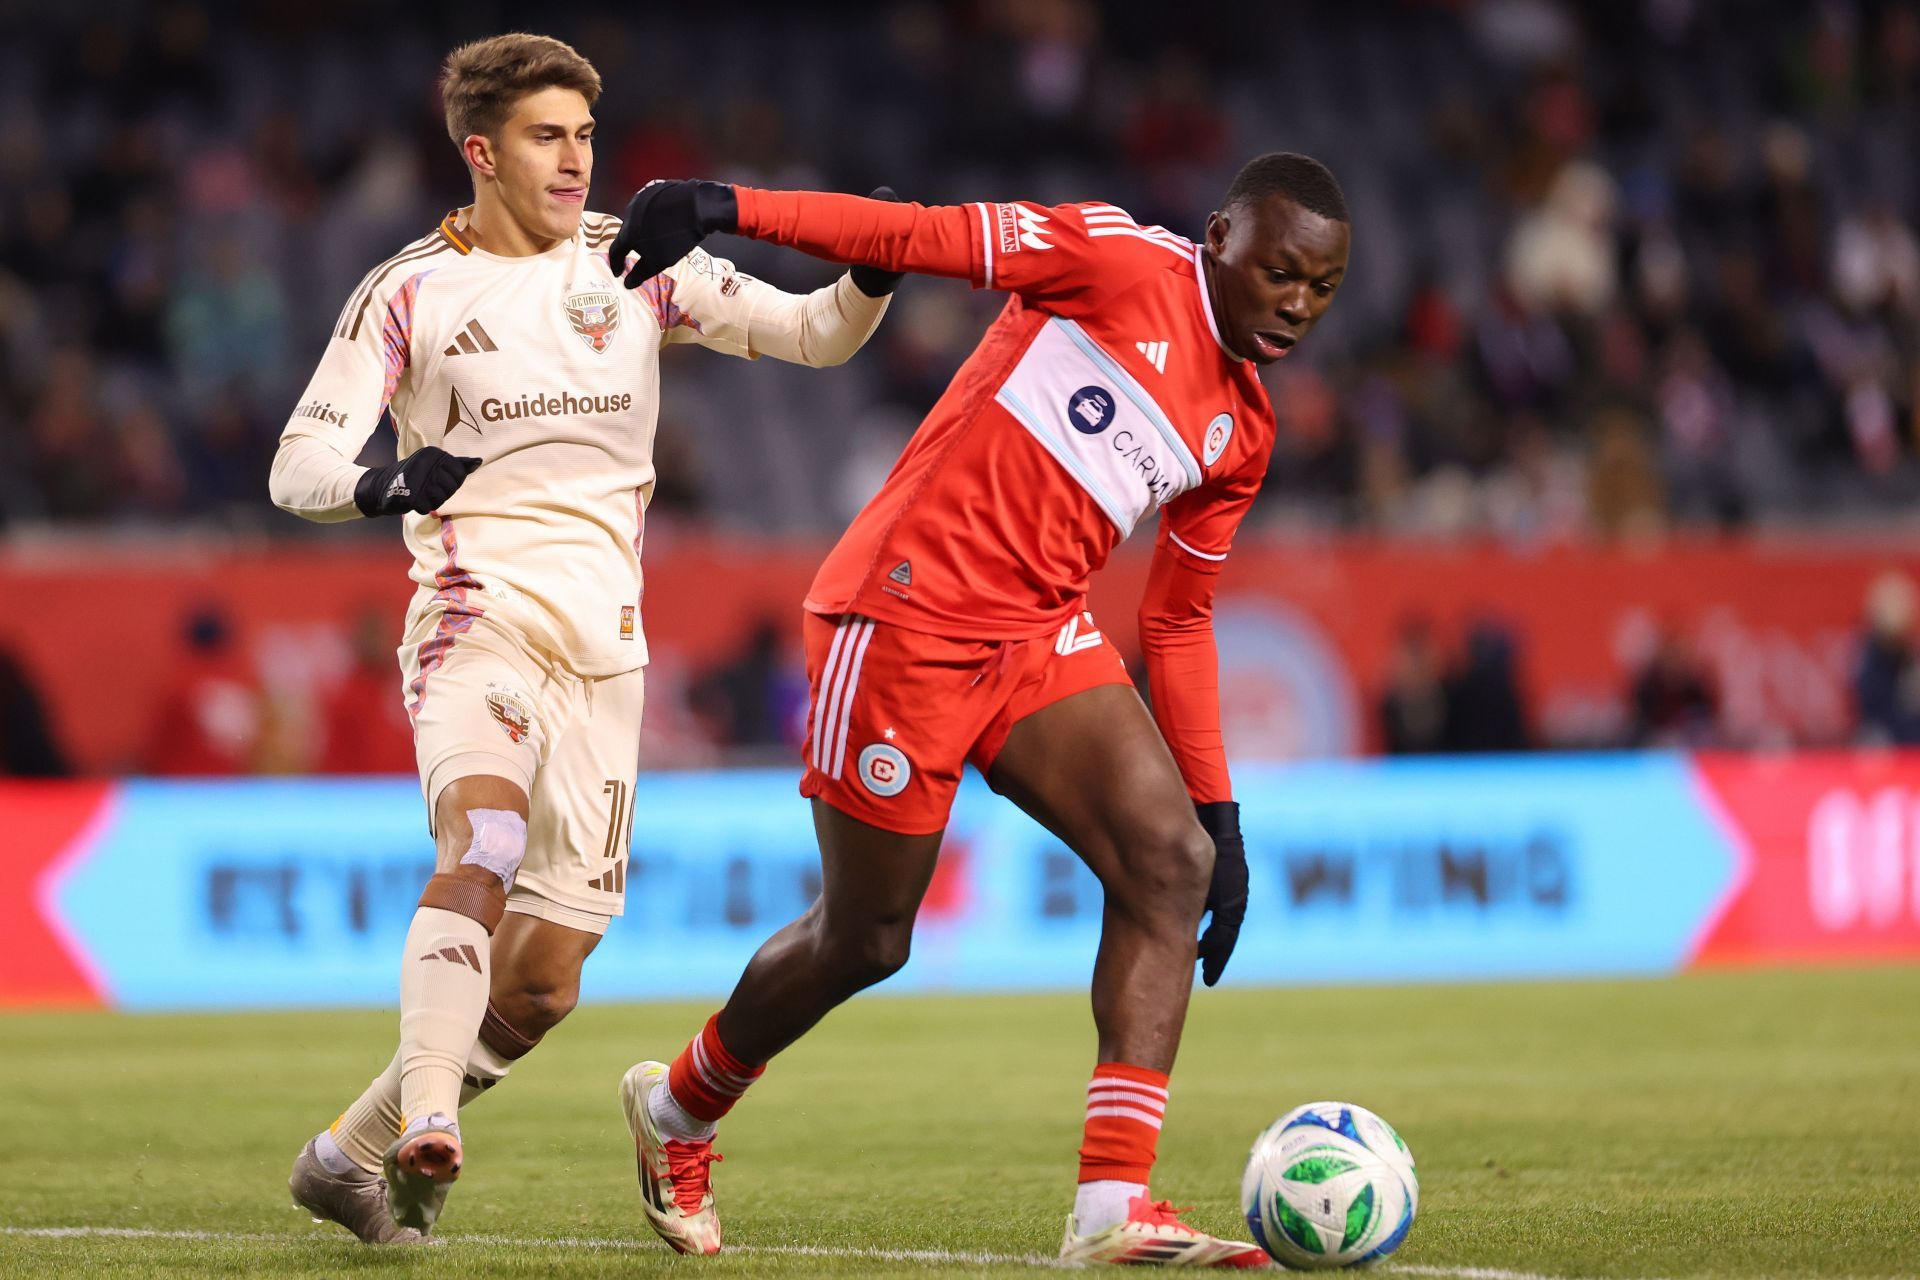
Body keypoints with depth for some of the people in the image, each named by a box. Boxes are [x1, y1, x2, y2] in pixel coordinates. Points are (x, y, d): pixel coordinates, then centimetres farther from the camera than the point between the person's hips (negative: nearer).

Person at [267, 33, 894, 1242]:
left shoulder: (635, 263, 9)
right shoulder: (408, 293, 4)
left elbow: (810, 333, 3)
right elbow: (298, 466, 1)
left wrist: (869, 284, -20)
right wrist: (382, 483, -22)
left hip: (602, 641, 3)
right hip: (478, 615, -3)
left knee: (545, 978, 0)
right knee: (484, 840, -33)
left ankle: (354, 1151, 18)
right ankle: (426, 1125, -44)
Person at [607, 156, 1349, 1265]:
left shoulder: (1242, 434, 13)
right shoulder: (1121, 263, -8)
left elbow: (1179, 621, 19)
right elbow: (929, 237, -13)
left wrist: (1217, 809, 15)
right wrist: (729, 209, -23)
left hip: (1043, 634, 7)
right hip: (908, 617, -7)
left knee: (1173, 860, -14)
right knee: (864, 940, 2)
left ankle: (1113, 1209, -17)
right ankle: (679, 1111, 32)